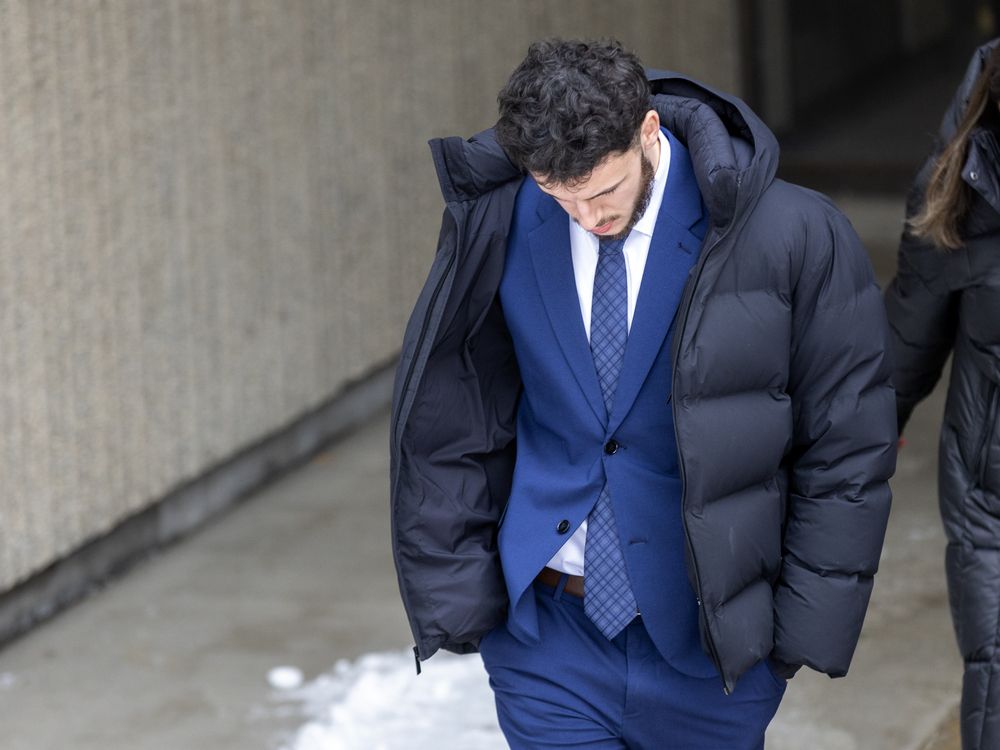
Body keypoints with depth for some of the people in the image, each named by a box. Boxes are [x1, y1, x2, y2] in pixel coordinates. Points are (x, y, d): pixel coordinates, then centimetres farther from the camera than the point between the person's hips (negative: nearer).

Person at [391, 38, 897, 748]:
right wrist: (457, 596, 2)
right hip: (547, 634, 2)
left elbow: (847, 451, -5)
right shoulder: (497, 225, -4)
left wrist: (806, 626, -5)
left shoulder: (793, 236, -12)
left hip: (711, 638, -1)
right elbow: (451, 422, 5)